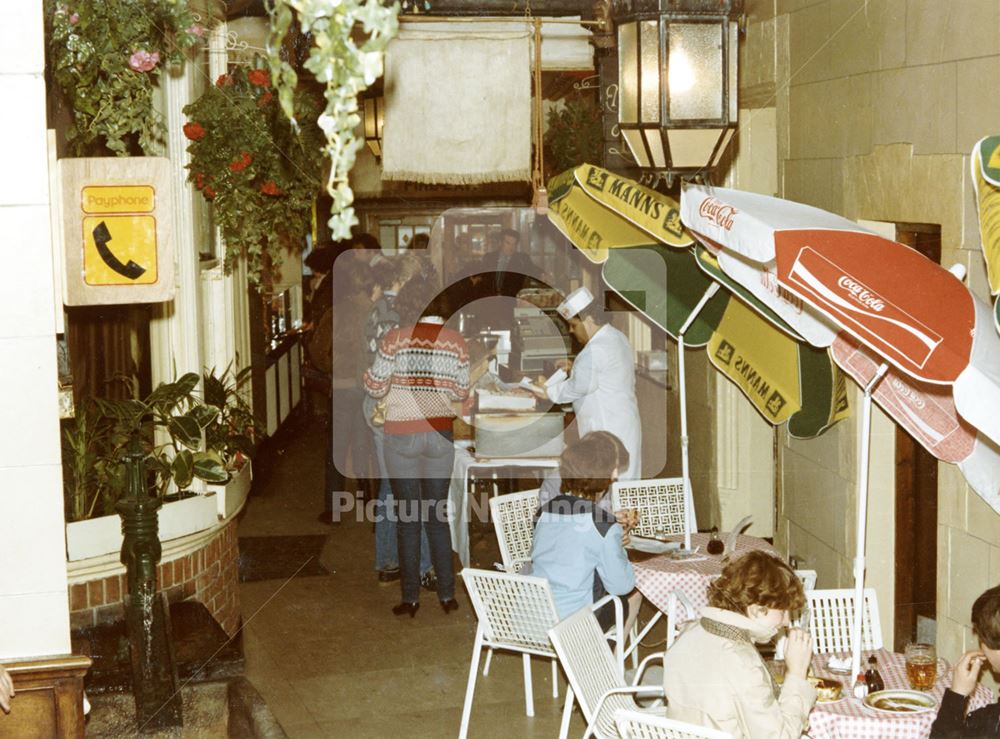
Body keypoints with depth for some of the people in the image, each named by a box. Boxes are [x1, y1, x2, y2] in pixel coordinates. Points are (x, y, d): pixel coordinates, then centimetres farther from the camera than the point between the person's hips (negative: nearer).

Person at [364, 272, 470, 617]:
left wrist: (368, 374, 15)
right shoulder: (456, 341, -1)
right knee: (438, 515, 13)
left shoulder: (396, 339, -9)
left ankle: (410, 598, 9)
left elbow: (375, 387, -6)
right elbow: (461, 392, 4)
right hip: (440, 435, 2)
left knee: (407, 517, 6)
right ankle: (447, 594, 14)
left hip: (401, 436, -2)